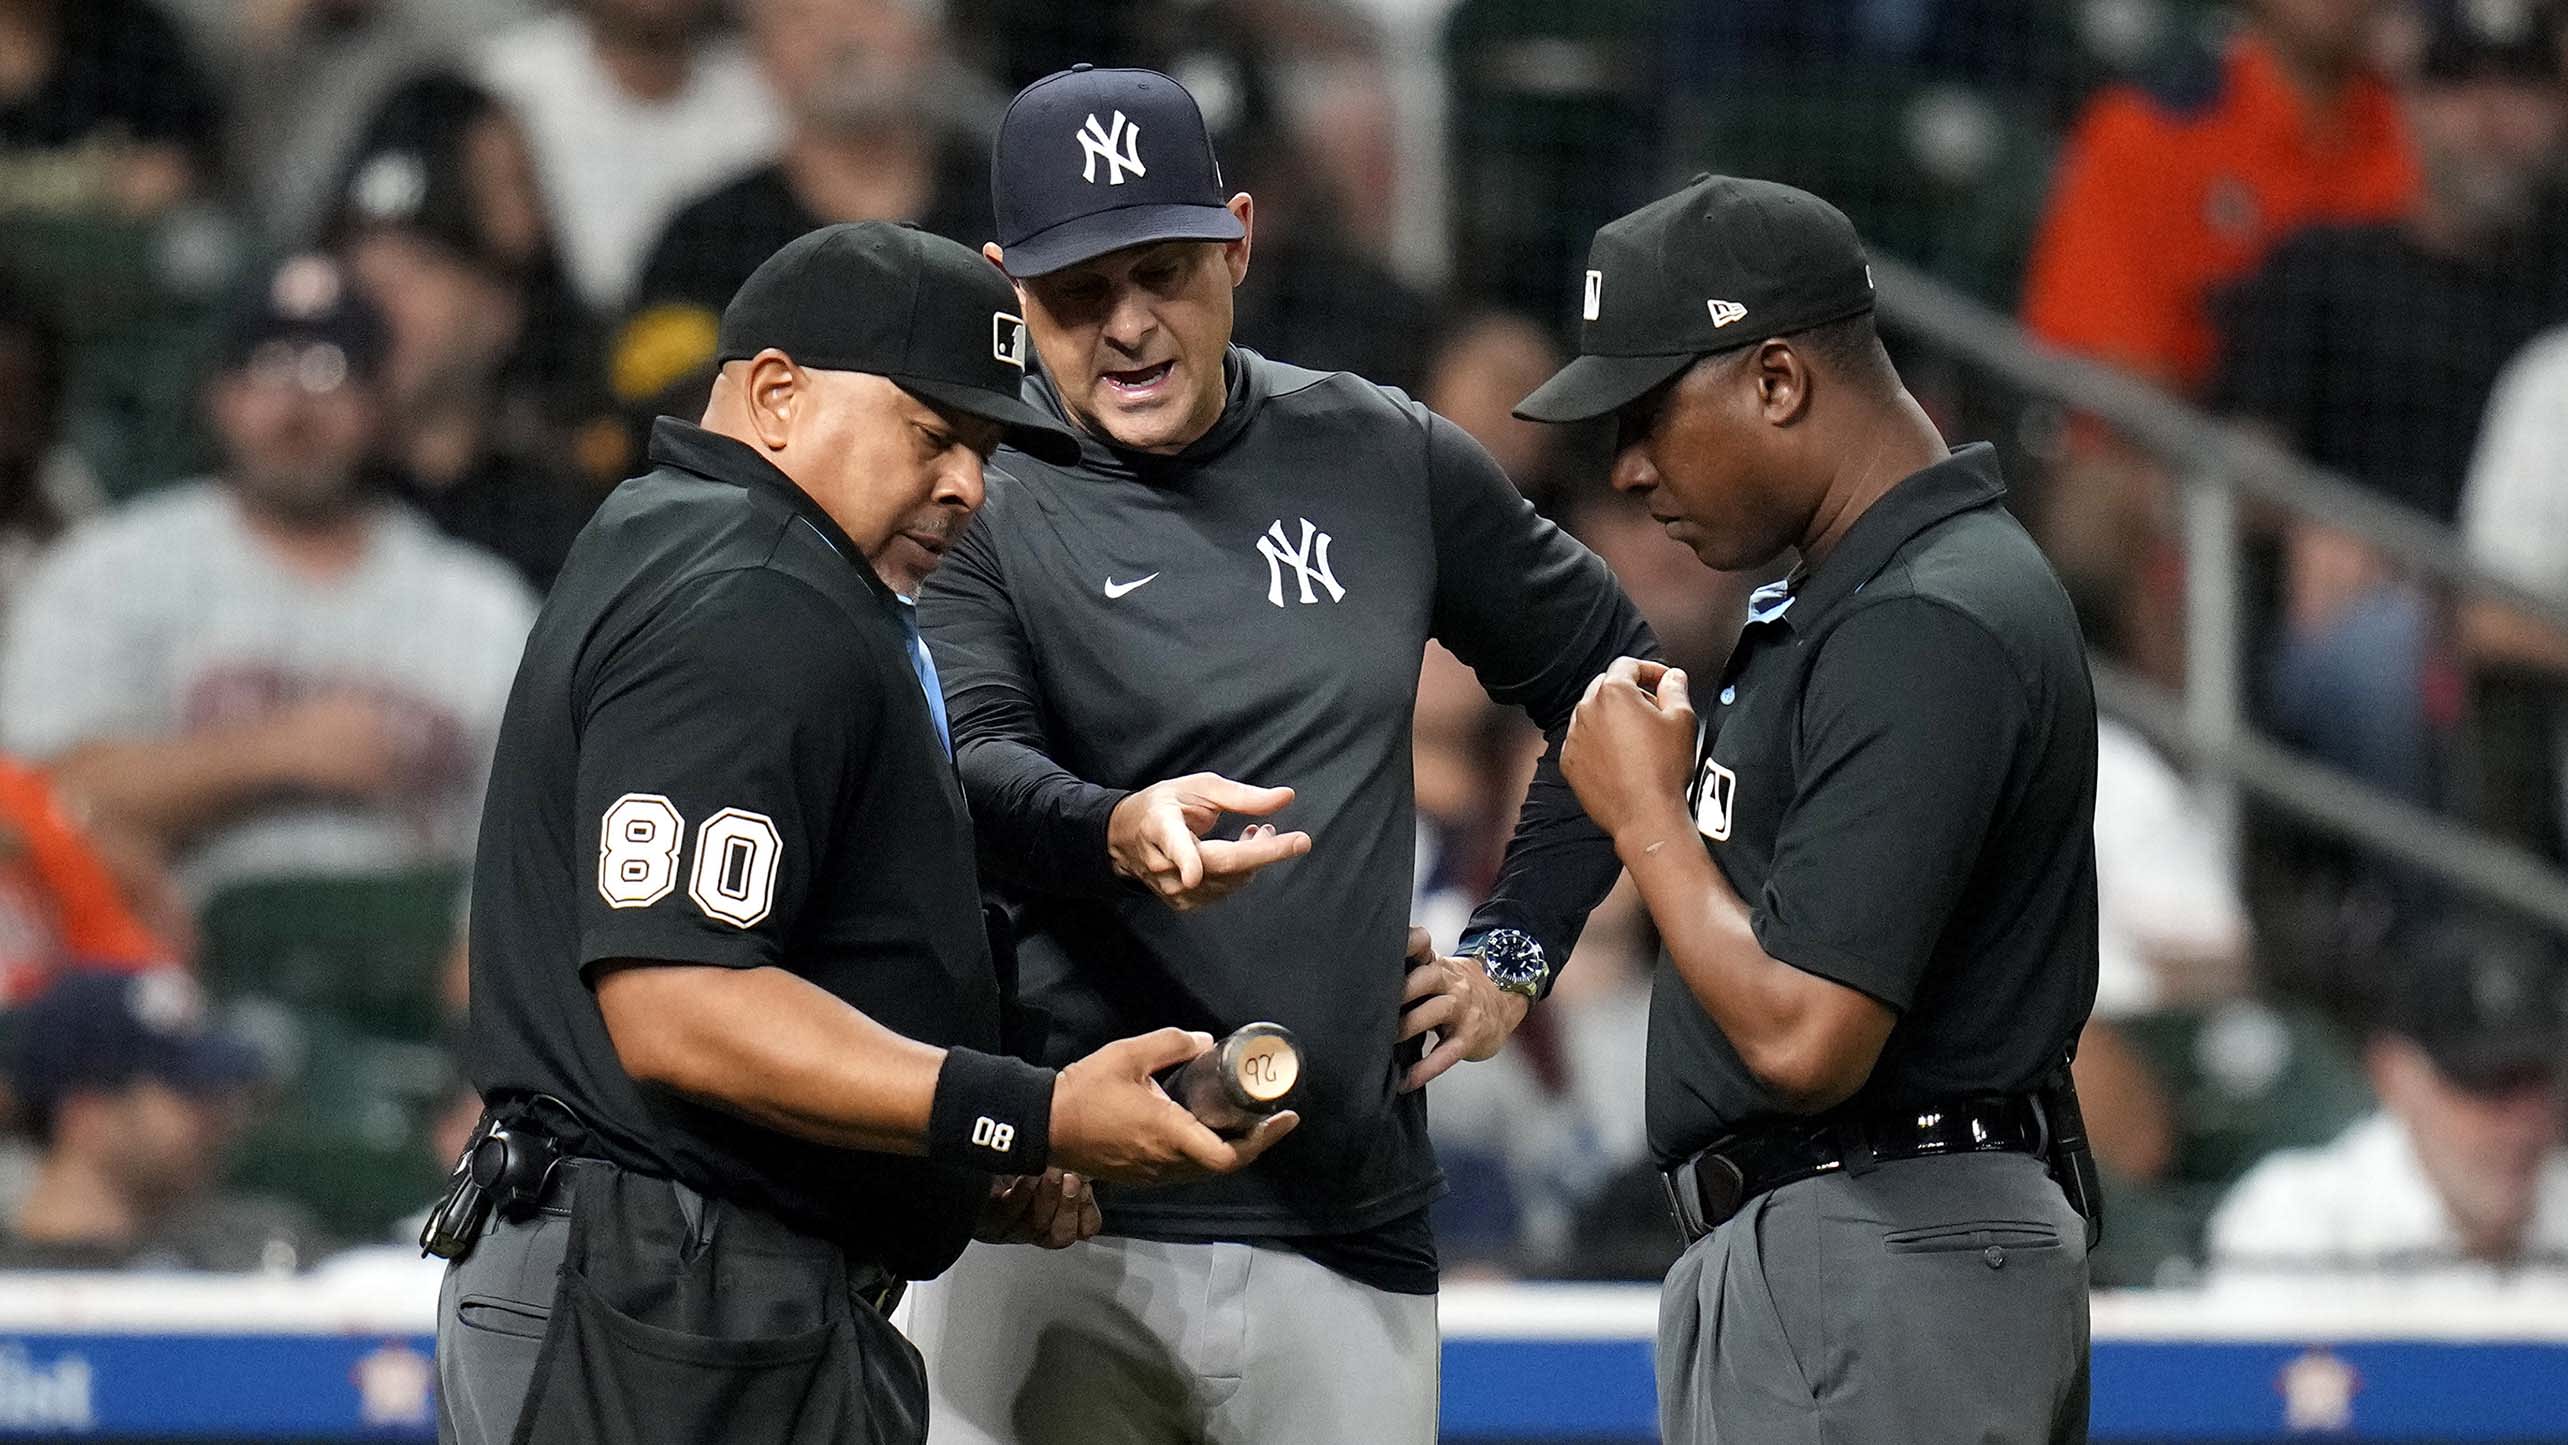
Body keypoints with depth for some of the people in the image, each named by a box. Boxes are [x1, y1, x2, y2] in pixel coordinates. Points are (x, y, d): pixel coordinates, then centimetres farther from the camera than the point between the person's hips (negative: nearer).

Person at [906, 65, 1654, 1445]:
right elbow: (972, 775, -18)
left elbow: (1612, 685, 22)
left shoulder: (1389, 464, 9)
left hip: (1345, 1228, 3)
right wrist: (1119, 836, -39)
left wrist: (1512, 951, 13)